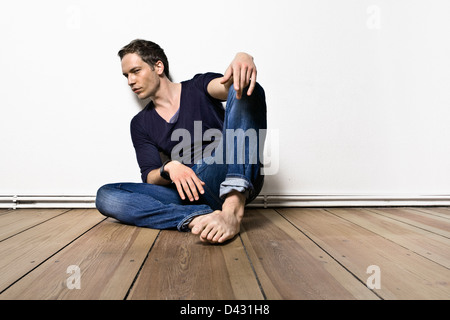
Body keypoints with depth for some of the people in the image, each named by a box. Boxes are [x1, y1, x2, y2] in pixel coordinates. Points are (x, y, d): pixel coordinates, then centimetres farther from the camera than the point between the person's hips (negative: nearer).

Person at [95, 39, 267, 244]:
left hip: (240, 179, -2)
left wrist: (243, 59, -36)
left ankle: (233, 208, -37)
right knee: (106, 196, -13)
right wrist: (168, 169, -15)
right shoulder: (140, 124, 18)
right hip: (192, 191, 3)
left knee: (246, 88, -22)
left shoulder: (198, 88, 11)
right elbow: (150, 177, 9)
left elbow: (226, 85, -13)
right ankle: (198, 217, -33)